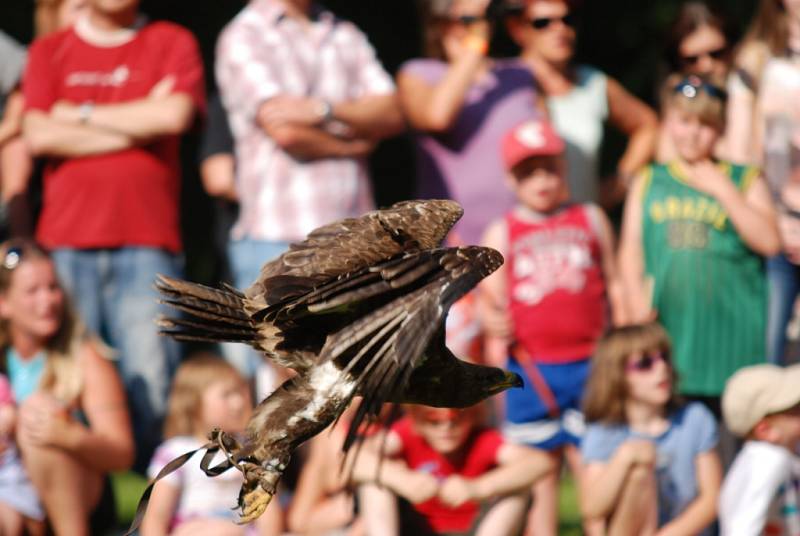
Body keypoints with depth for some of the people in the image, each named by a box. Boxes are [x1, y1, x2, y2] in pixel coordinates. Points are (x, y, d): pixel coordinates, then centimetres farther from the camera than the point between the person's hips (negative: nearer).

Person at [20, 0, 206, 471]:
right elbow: (39, 135, 0)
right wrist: (136, 124, -1)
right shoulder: (49, 52, 14)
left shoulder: (172, 44, 11)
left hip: (147, 243, -1)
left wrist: (81, 115, 2)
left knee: (152, 386, -10)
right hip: (67, 245, 1)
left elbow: (175, 115, -7)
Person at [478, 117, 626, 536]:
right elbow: (492, 299, 2)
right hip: (531, 369, 0)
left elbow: (613, 285, 15)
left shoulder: (591, 220, 10)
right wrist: (494, 322, -20)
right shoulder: (503, 234, 5)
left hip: (589, 364, 1)